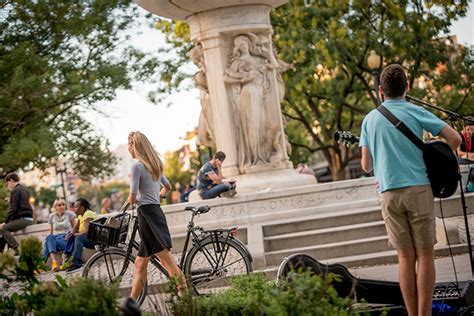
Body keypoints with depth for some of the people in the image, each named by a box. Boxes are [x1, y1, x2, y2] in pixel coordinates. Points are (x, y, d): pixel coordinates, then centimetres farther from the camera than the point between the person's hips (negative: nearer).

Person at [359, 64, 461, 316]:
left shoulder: (370, 119, 8)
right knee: (425, 255, 3)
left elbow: (366, 165, 9)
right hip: (419, 189, -2)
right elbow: (454, 138, -6)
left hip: (389, 193, 3)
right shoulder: (415, 112, 0)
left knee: (406, 257, 8)